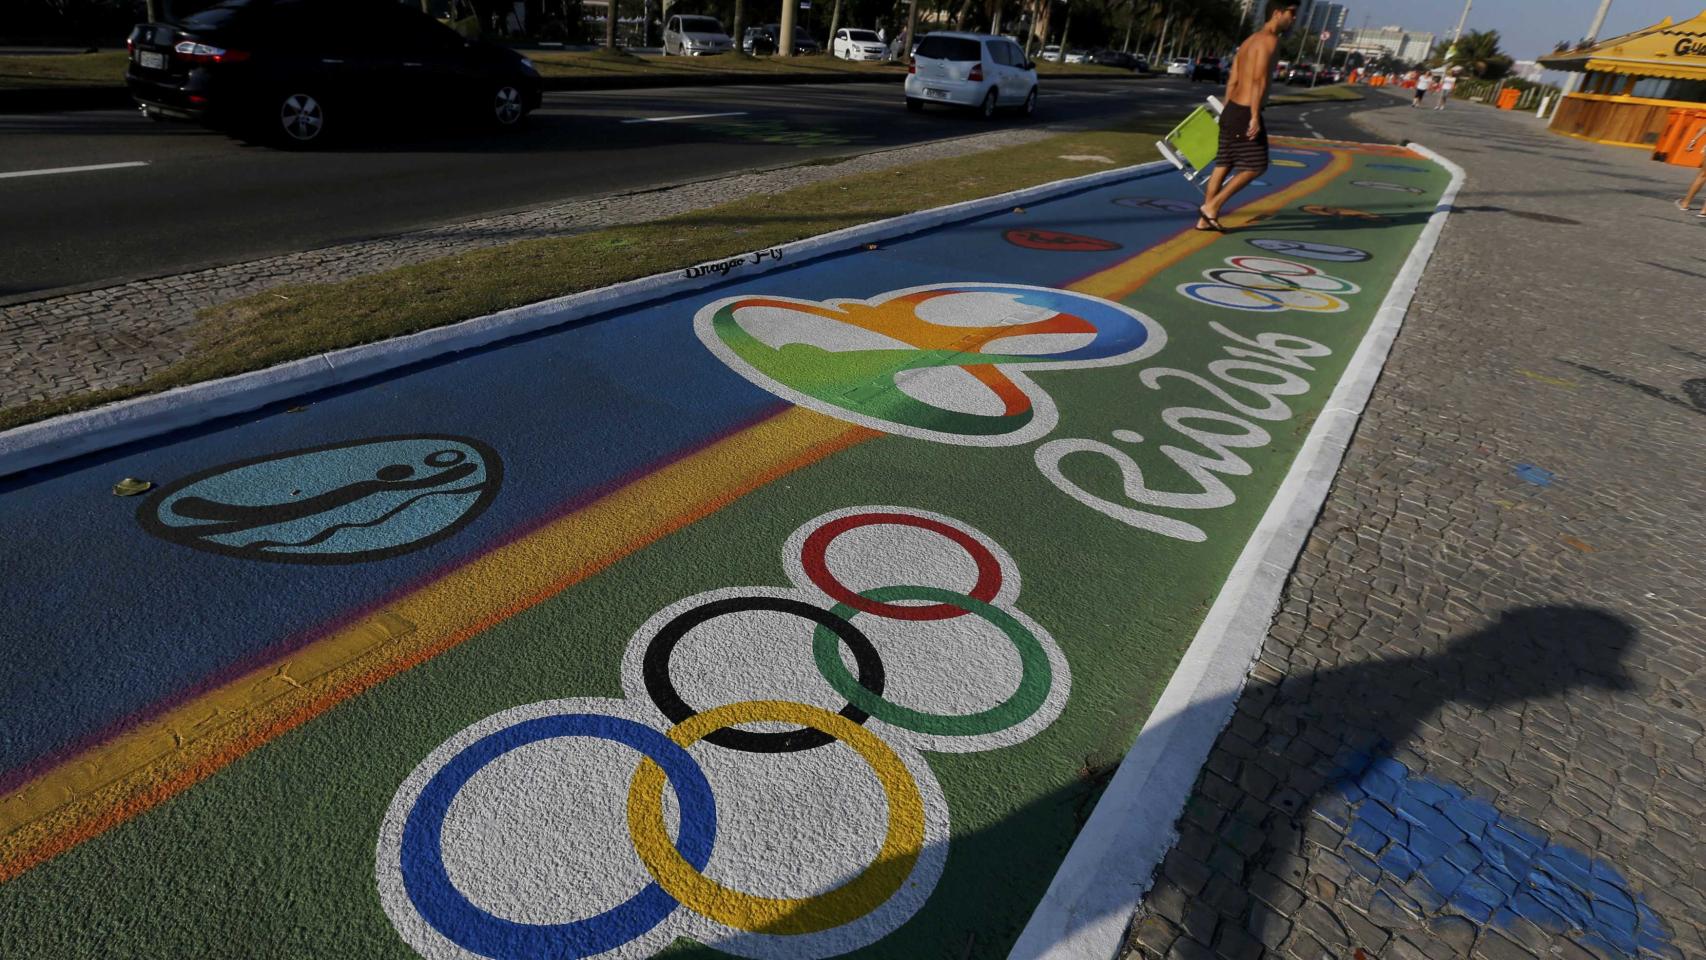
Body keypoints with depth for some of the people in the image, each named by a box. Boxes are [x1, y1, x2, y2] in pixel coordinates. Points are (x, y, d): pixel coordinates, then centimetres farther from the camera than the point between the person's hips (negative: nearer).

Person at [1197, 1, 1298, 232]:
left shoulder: (1250, 40, 18)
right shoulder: (1269, 40, -11)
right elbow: (1258, 81, -20)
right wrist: (1255, 117, -24)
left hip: (1232, 110, 9)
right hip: (1245, 114, -9)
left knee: (1224, 165, 11)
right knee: (1255, 166, -1)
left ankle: (1205, 219, 11)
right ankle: (1211, 206, -3)